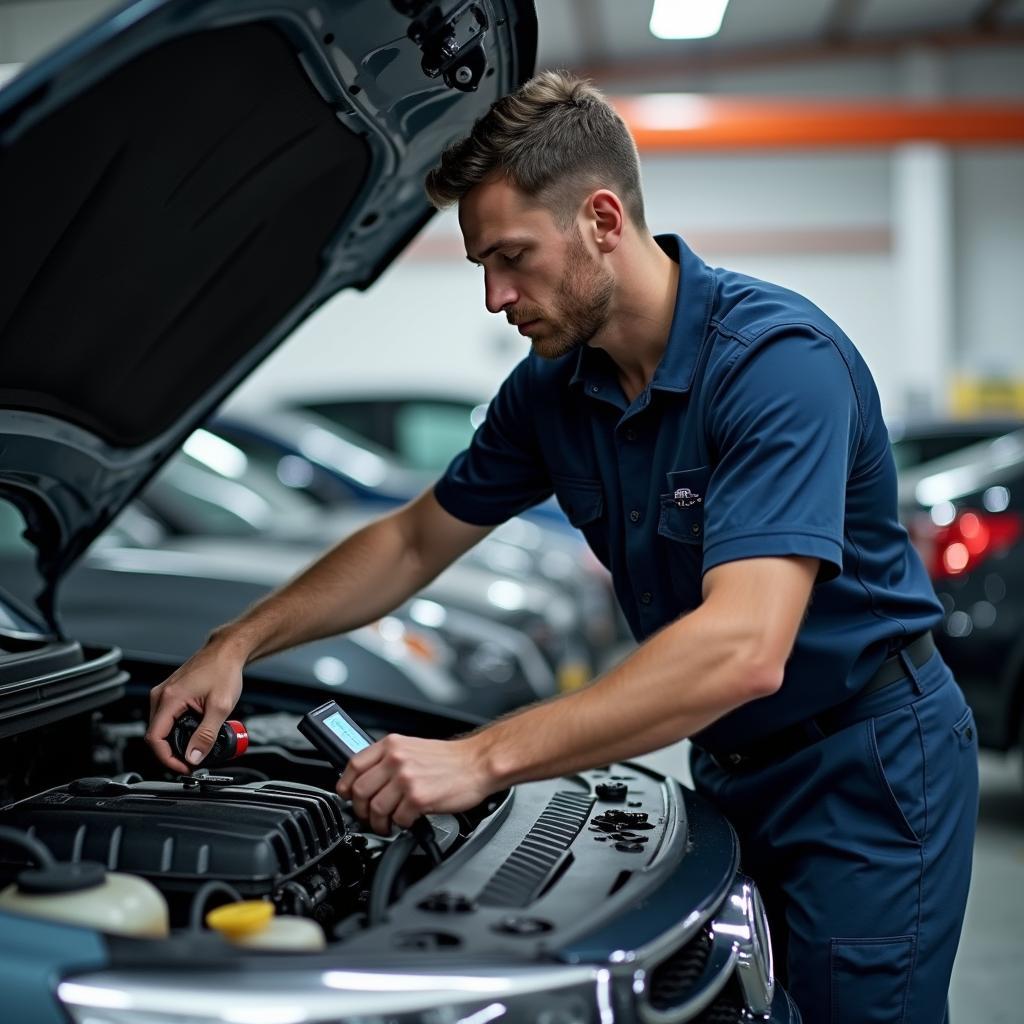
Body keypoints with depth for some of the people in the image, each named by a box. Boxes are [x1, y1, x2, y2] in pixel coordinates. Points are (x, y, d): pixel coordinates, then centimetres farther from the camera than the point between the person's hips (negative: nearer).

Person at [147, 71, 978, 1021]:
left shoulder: (778, 357, -27)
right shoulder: (553, 388, -3)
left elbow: (744, 649, -38)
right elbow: (413, 541, 10)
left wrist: (481, 758, -39)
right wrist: (237, 644, 0)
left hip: (867, 764, -6)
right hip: (732, 763, 7)